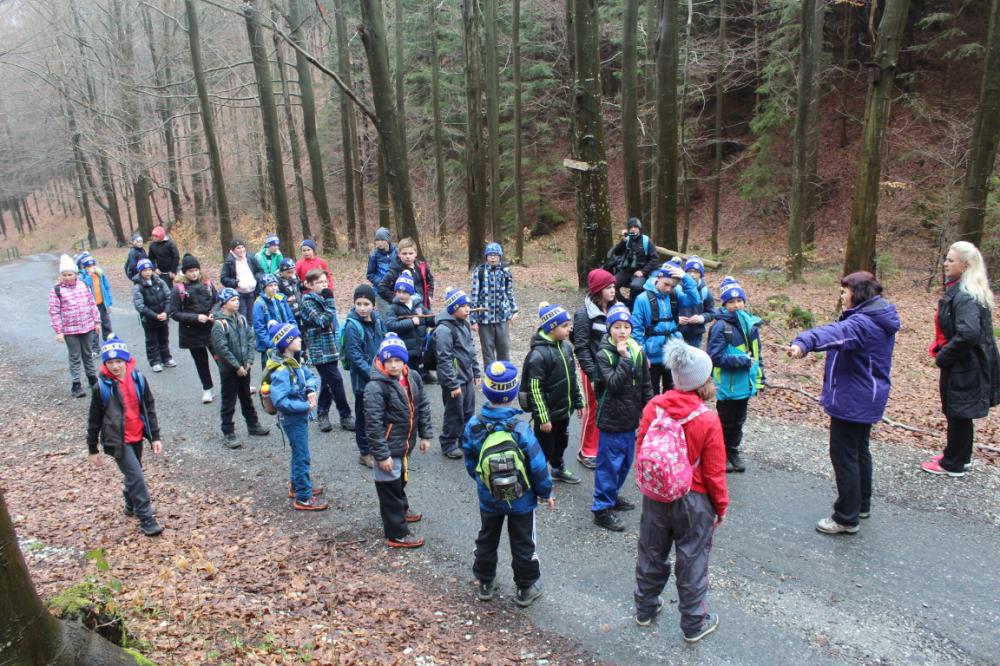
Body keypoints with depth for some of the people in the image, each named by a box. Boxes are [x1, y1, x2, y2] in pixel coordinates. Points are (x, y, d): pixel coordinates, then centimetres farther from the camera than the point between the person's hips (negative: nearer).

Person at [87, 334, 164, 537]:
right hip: (117, 441, -4)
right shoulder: (101, 387, -12)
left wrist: (155, 436, 1)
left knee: (134, 474, 20)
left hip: (137, 437, 4)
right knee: (136, 476, -9)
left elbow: (149, 409, 2)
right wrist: (93, 449, 1)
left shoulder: (138, 379, -5)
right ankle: (146, 519, -1)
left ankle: (132, 505, 43)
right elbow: (94, 420, -3)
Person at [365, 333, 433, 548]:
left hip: (405, 443, 7)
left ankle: (401, 510, 53)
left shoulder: (413, 377, -2)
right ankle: (397, 534, 16)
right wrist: (382, 454, -23)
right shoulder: (376, 387, -24)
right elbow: (373, 424, -24)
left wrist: (425, 434, 8)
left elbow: (422, 406, 9)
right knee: (390, 487, 4)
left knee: (401, 480, 28)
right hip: (388, 447, -7)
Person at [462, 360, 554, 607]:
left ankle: (485, 584, 38)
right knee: (523, 545, 16)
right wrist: (546, 493, -2)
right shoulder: (520, 429, -27)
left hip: (488, 499, 3)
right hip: (521, 500, -3)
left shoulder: (473, 425, -15)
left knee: (486, 541, 23)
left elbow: (470, 463, -1)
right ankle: (526, 589, 30)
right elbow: (538, 466, -19)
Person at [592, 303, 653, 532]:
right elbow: (614, 384, -25)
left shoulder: (638, 351, 2)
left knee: (625, 461, 18)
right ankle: (602, 509, 11)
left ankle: (612, 496, 37)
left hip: (631, 418, 6)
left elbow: (646, 386, 8)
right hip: (611, 420, -6)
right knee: (609, 463, 0)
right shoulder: (603, 355, -13)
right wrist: (624, 358, -25)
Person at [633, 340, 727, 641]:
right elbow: (714, 472, -14)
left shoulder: (653, 408, -13)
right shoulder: (707, 420, -22)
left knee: (652, 554, 21)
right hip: (693, 502, -3)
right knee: (692, 560, 14)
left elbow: (640, 451, -2)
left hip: (655, 498, 3)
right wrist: (721, 505, 3)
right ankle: (694, 624, 30)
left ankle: (645, 608, 40)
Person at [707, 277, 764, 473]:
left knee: (738, 422, 19)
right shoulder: (721, 326, -16)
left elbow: (757, 353, 12)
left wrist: (760, 377, 11)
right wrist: (743, 361, -20)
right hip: (727, 385, -6)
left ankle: (733, 453, 35)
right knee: (725, 422, 9)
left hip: (744, 384, 6)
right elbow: (715, 357, -20)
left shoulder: (751, 324, 3)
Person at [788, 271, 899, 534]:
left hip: (852, 401, -11)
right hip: (867, 399, 11)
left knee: (844, 455, -1)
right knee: (860, 451, 22)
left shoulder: (864, 323, -24)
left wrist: (804, 343, -63)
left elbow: (837, 333, -45)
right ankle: (862, 505, 37)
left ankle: (847, 518, 7)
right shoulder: (879, 320, 8)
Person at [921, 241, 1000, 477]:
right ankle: (961, 456, 37)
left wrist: (943, 357, -21)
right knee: (958, 413, 21)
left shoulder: (965, 296, -23)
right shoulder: (958, 290, 8)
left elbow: (968, 333, -34)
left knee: (957, 413, 4)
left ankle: (953, 464, 18)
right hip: (962, 364, 10)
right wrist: (943, 352, 12)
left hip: (963, 367, -10)